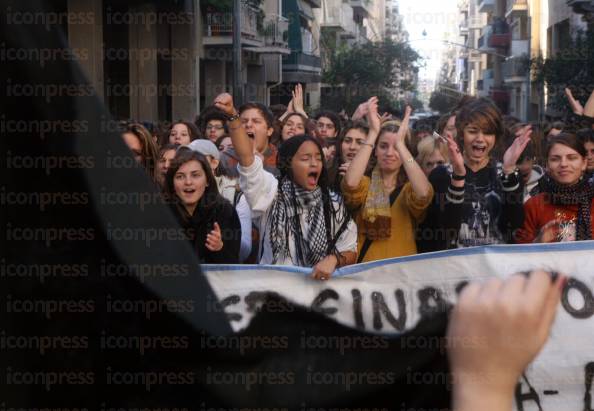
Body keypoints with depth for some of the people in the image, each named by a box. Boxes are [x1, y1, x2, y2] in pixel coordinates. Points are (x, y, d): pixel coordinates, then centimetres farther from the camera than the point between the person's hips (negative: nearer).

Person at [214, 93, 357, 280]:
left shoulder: (333, 203, 8)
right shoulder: (272, 193, 3)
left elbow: (349, 251, 12)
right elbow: (246, 155, -9)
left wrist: (333, 259, -10)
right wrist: (232, 115, -21)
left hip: (317, 285, 1)